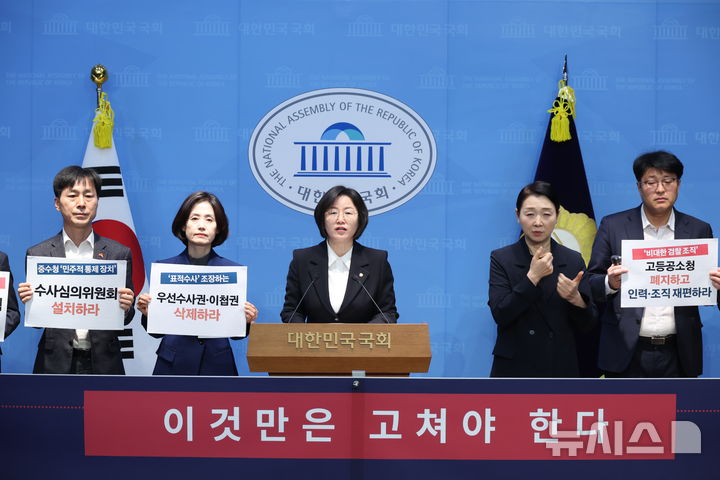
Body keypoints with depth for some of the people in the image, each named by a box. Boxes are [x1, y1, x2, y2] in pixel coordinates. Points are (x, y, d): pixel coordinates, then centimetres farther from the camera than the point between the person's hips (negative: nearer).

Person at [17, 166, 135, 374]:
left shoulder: (119, 254, 4)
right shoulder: (38, 254, 3)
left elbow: (125, 320, 8)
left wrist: (125, 308, -13)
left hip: (103, 364, 0)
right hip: (56, 364, 0)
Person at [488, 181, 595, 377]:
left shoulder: (573, 260, 5)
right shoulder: (502, 259, -1)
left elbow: (587, 324, 4)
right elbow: (500, 314, -12)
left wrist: (575, 298, -16)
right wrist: (532, 277, -19)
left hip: (560, 369, 2)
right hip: (515, 369, -2)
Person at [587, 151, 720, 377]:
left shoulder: (699, 230, 7)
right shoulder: (613, 226, 2)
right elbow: (591, 284, 2)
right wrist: (610, 283, -20)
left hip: (678, 355, 2)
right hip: (628, 352, -1)